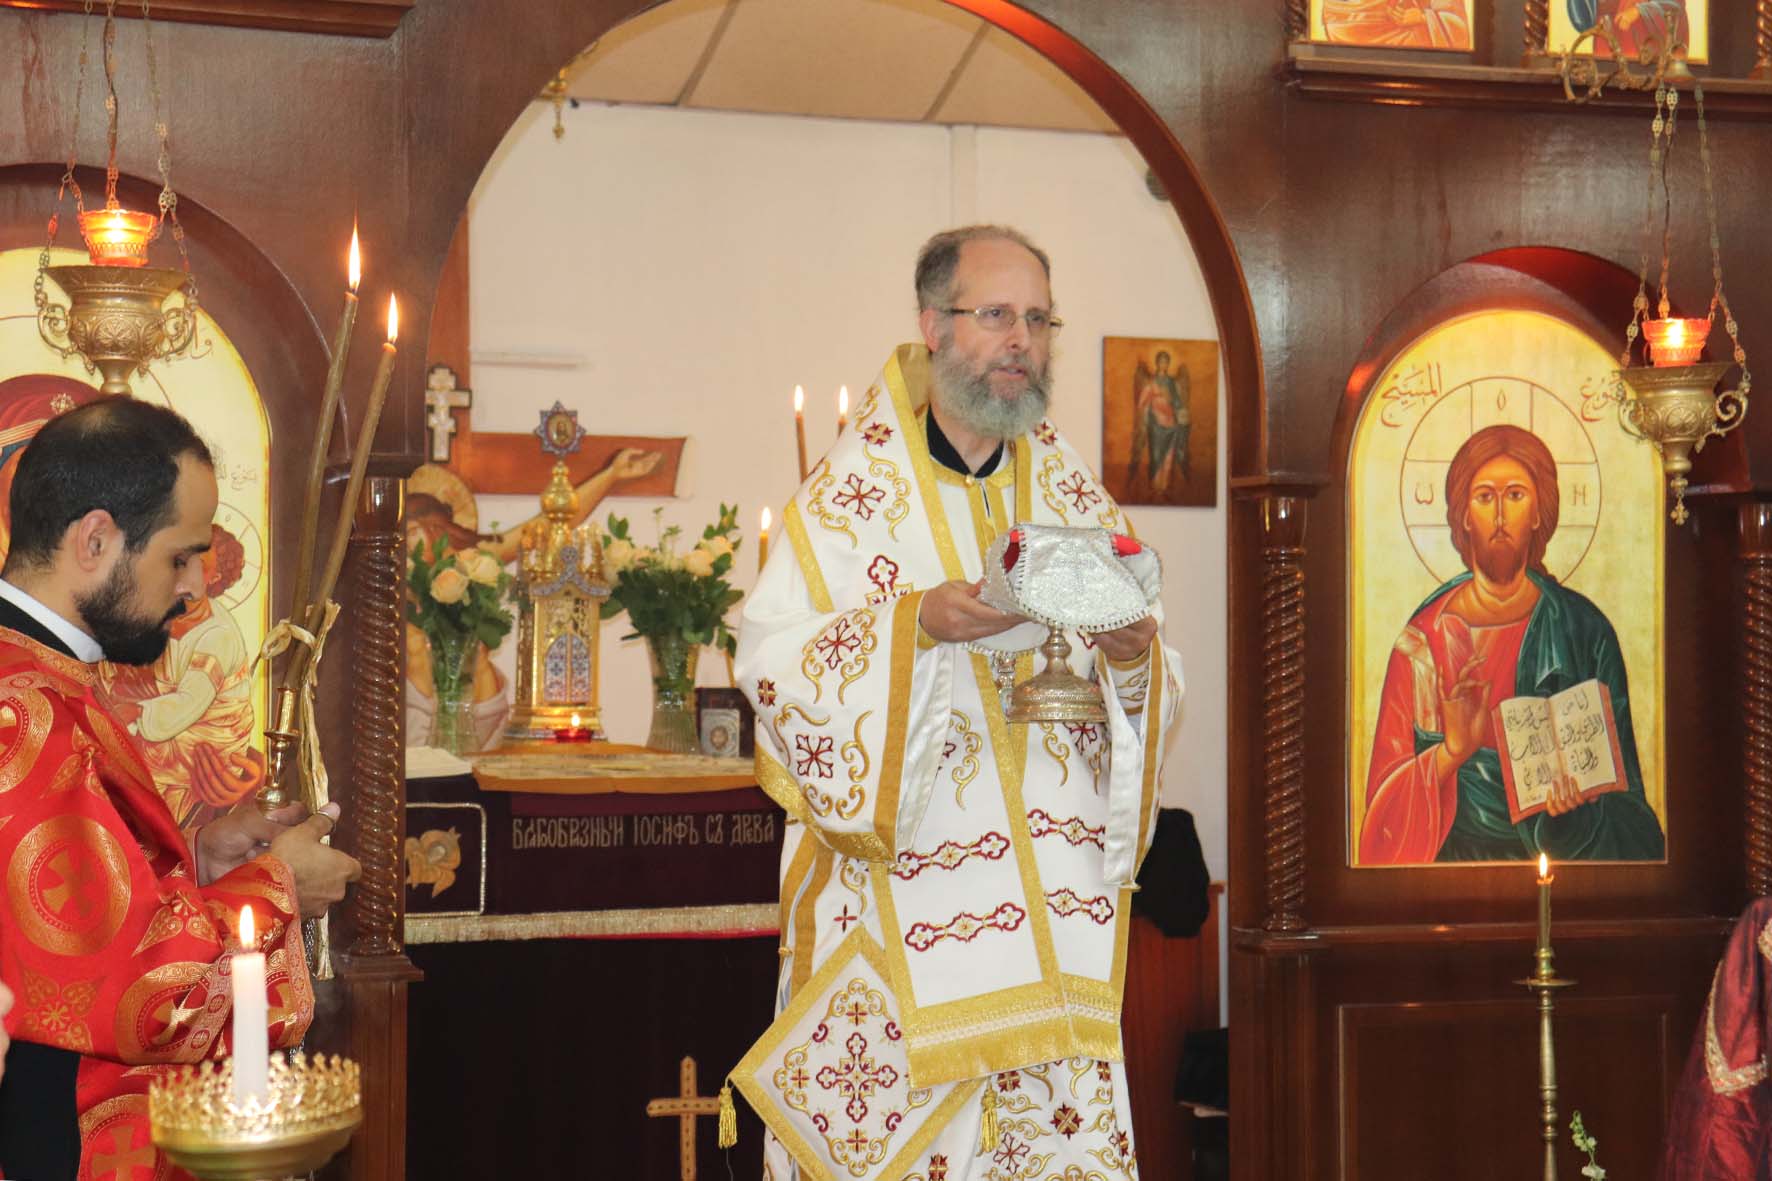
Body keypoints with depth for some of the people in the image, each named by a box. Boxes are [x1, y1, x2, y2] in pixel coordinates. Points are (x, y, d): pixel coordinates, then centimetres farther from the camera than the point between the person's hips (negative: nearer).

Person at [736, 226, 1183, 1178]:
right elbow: (769, 656, -10)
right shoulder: (855, 491, 0)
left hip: (1053, 901, 4)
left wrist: (1133, 657, -11)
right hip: (900, 897, -3)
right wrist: (914, 621, -22)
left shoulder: (1072, 494, 12)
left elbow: (1151, 685, 11)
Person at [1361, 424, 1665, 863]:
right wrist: (1452, 750, -17)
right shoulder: (1425, 638, 2)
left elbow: (1619, 790, 5)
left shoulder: (1585, 632, 3)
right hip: (1453, 859, -1)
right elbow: (1385, 802, -1)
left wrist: (1575, 810, -15)